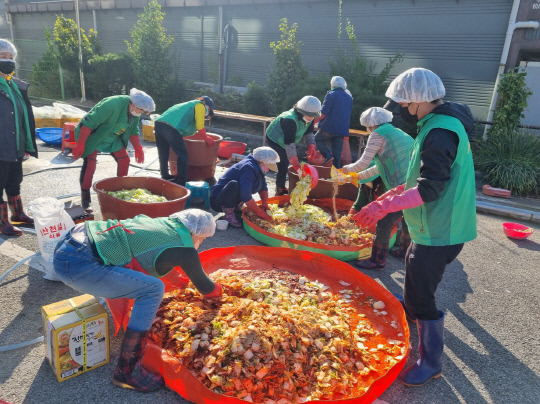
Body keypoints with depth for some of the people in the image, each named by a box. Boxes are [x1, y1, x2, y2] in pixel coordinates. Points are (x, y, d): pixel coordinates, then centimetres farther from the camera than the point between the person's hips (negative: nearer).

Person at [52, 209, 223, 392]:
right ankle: (127, 372, -1)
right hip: (77, 265, -9)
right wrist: (218, 289, 34)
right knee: (153, 290, -12)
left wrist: (181, 280, 46)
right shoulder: (184, 249, -5)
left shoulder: (163, 223, 15)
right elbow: (205, 287, 12)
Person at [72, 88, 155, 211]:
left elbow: (133, 130, 7)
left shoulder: (135, 112, -9)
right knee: (90, 163, -14)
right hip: (94, 135, -7)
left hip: (113, 138, 8)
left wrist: (138, 148, -4)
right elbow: (89, 123, -33)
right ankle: (85, 200, -4)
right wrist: (80, 144, -32)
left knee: (124, 160, 2)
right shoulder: (112, 105, -34)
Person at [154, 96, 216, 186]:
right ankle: (181, 182, 3)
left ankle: (165, 176, 36)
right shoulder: (200, 105, 13)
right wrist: (206, 139, 16)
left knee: (163, 154, 22)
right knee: (182, 155, 1)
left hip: (158, 122, 9)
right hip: (171, 128, -9)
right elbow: (200, 127, 2)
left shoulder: (189, 104, 36)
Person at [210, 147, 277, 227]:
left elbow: (263, 188, 12)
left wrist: (265, 205, -3)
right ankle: (229, 214, -18)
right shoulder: (248, 168, -26)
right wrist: (261, 213, -27)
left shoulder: (257, 168, 1)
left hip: (233, 201, 9)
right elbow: (246, 197, -34)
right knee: (234, 185, -37)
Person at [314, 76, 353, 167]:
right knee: (337, 150, 11)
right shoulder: (349, 96, 13)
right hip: (343, 129, 7)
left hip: (330, 126, -6)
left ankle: (328, 155, -10)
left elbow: (324, 113, -16)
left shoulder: (331, 95, -10)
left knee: (318, 139, 9)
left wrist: (315, 120, -4)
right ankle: (337, 167, 13)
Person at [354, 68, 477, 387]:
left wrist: (384, 206, -31)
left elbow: (428, 190, -30)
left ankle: (431, 362, 13)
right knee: (415, 271, 30)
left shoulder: (440, 134, -25)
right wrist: (398, 191, 12)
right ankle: (410, 311, 57)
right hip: (437, 225, 11)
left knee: (420, 294, -3)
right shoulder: (442, 124, 9)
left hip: (439, 231, -11)